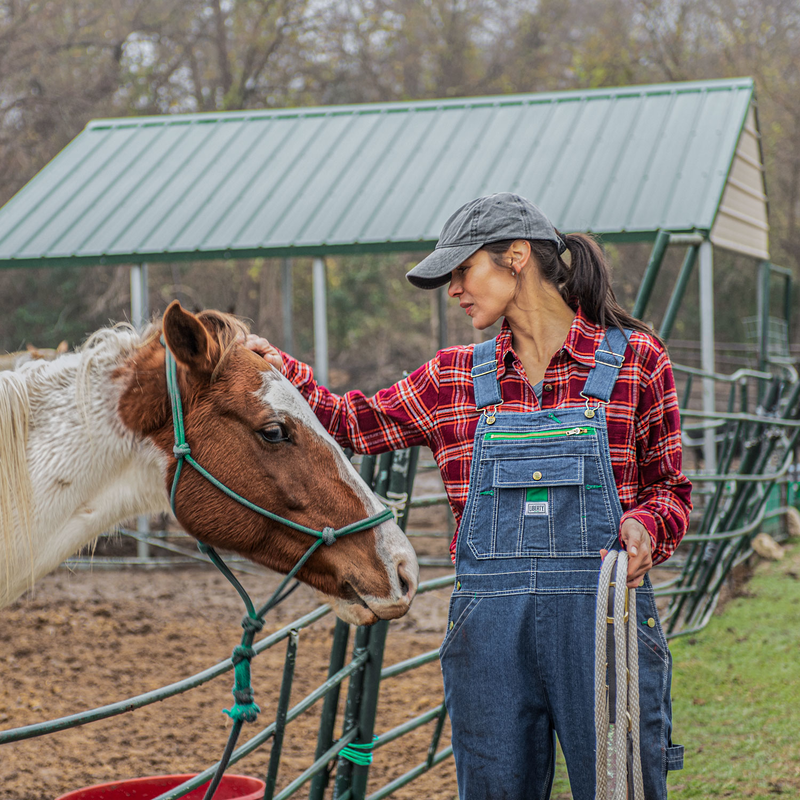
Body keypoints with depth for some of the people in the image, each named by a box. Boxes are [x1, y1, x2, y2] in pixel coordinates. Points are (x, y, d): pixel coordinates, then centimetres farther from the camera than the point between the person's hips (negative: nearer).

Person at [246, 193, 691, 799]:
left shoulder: (635, 360, 3)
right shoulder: (455, 377, 12)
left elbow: (670, 488, 7)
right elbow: (354, 424, 21)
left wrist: (644, 525, -13)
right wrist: (281, 371, 7)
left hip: (603, 618, -3)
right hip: (489, 627, 3)